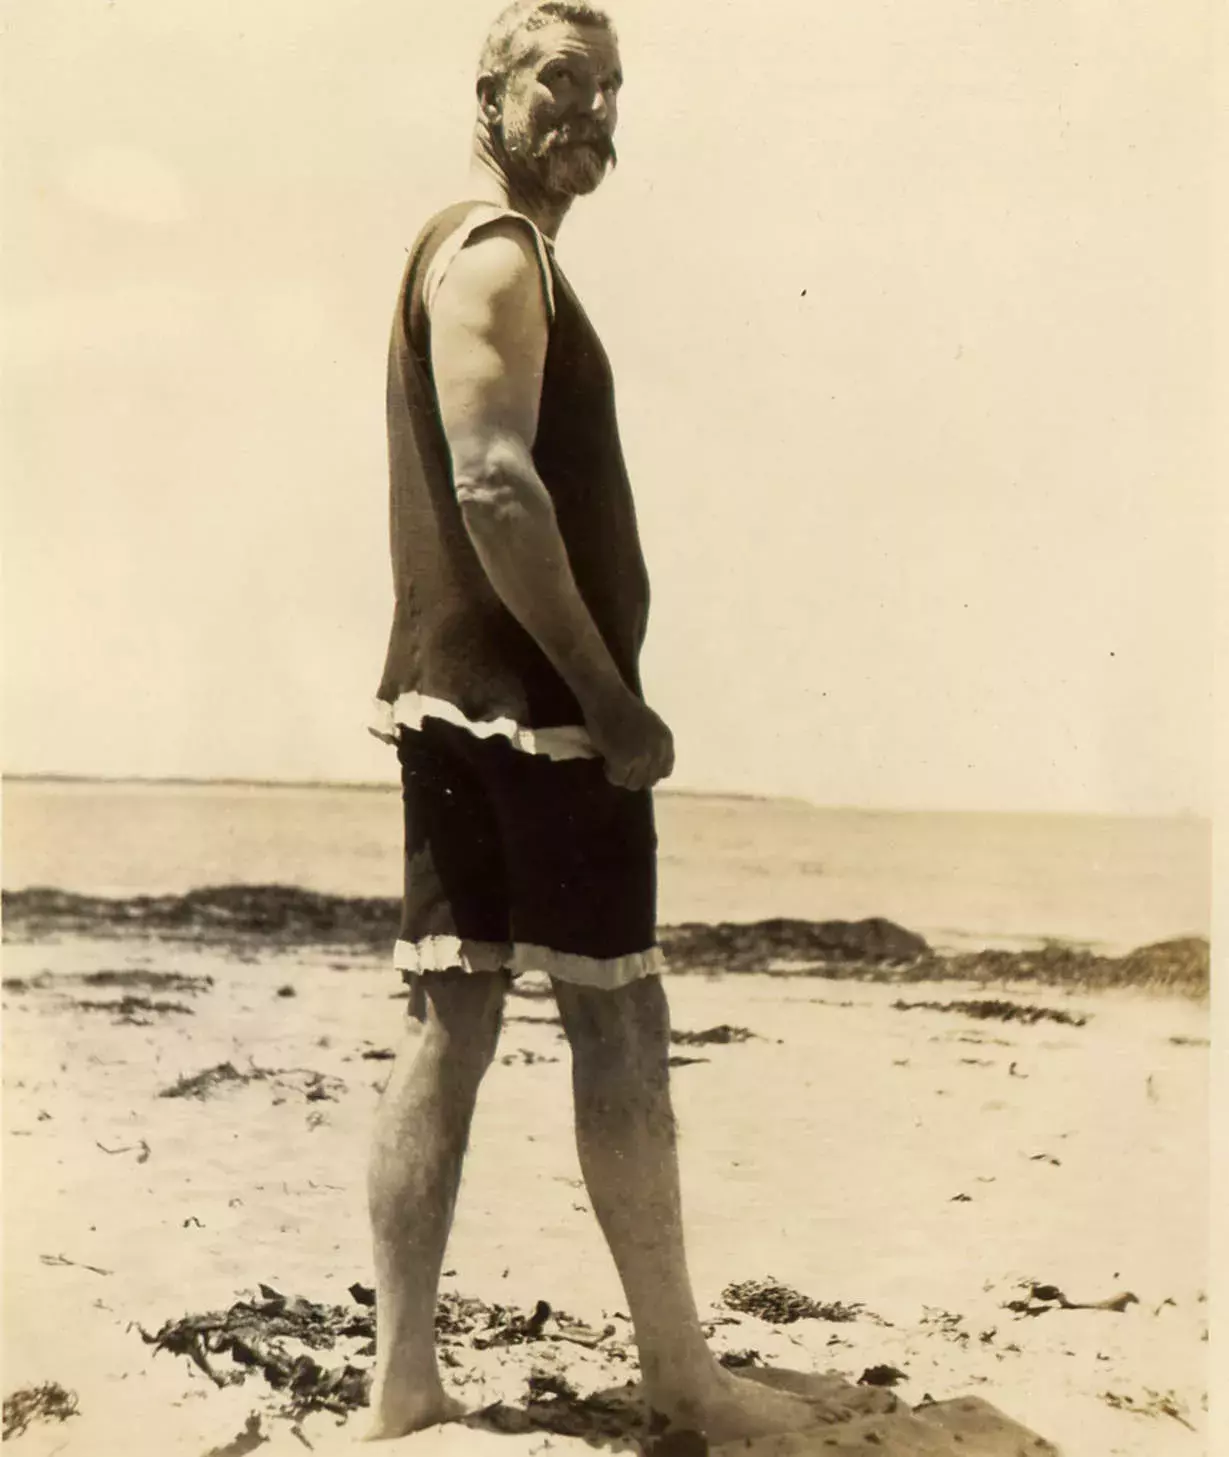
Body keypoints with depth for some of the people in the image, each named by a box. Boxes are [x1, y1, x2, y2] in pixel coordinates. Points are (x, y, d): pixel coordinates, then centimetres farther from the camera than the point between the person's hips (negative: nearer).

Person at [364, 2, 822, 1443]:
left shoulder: (473, 253, 22)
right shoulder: (495, 253, -9)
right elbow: (496, 486, -22)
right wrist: (612, 694, -18)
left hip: (458, 697, 10)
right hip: (531, 702, -10)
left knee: (450, 1023, 7)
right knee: (619, 1022, -1)